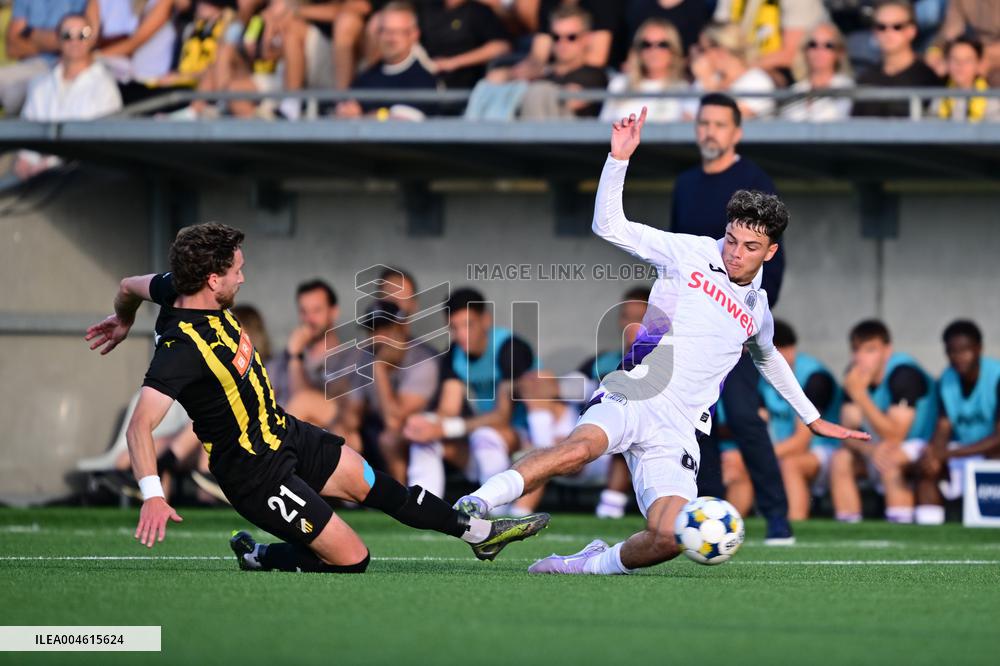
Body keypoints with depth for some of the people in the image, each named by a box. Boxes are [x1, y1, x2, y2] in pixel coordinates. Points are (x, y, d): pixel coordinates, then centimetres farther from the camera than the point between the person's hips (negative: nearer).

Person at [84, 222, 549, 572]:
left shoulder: (180, 290, -8)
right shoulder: (182, 347, -34)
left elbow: (131, 285, 15)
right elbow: (140, 424, -40)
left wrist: (124, 321, 37)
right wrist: (152, 495, -51)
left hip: (285, 433, 9)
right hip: (257, 472, -9)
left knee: (372, 484, 20)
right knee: (352, 559, -5)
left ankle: (479, 532, 36)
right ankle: (260, 558, 18)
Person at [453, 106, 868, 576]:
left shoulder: (757, 310, 20)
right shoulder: (692, 253, 8)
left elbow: (769, 359, 43)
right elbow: (610, 226, 3)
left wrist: (813, 419, 47)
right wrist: (620, 157, -7)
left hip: (678, 430, 3)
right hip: (631, 396, -3)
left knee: (668, 537, -23)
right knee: (580, 448, -39)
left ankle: (597, 563, 2)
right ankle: (475, 505, -43)